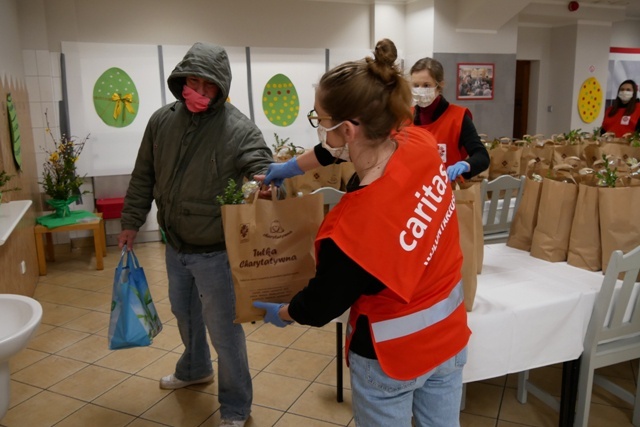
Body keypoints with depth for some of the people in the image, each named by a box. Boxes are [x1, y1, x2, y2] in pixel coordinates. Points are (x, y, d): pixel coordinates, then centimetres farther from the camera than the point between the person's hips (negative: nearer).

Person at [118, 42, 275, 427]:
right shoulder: (162, 120, 1)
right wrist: (132, 221, 13)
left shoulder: (238, 127, -17)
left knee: (223, 328, 3)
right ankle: (195, 368, 55)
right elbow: (143, 177, 10)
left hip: (214, 251, -6)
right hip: (175, 246, 7)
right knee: (184, 312, 27)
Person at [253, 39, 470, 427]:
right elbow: (361, 144, 5)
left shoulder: (353, 228, -36)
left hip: (394, 353, -6)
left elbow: (320, 306, -16)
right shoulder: (422, 144, -18)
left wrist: (279, 313, 6)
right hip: (449, 332, 6)